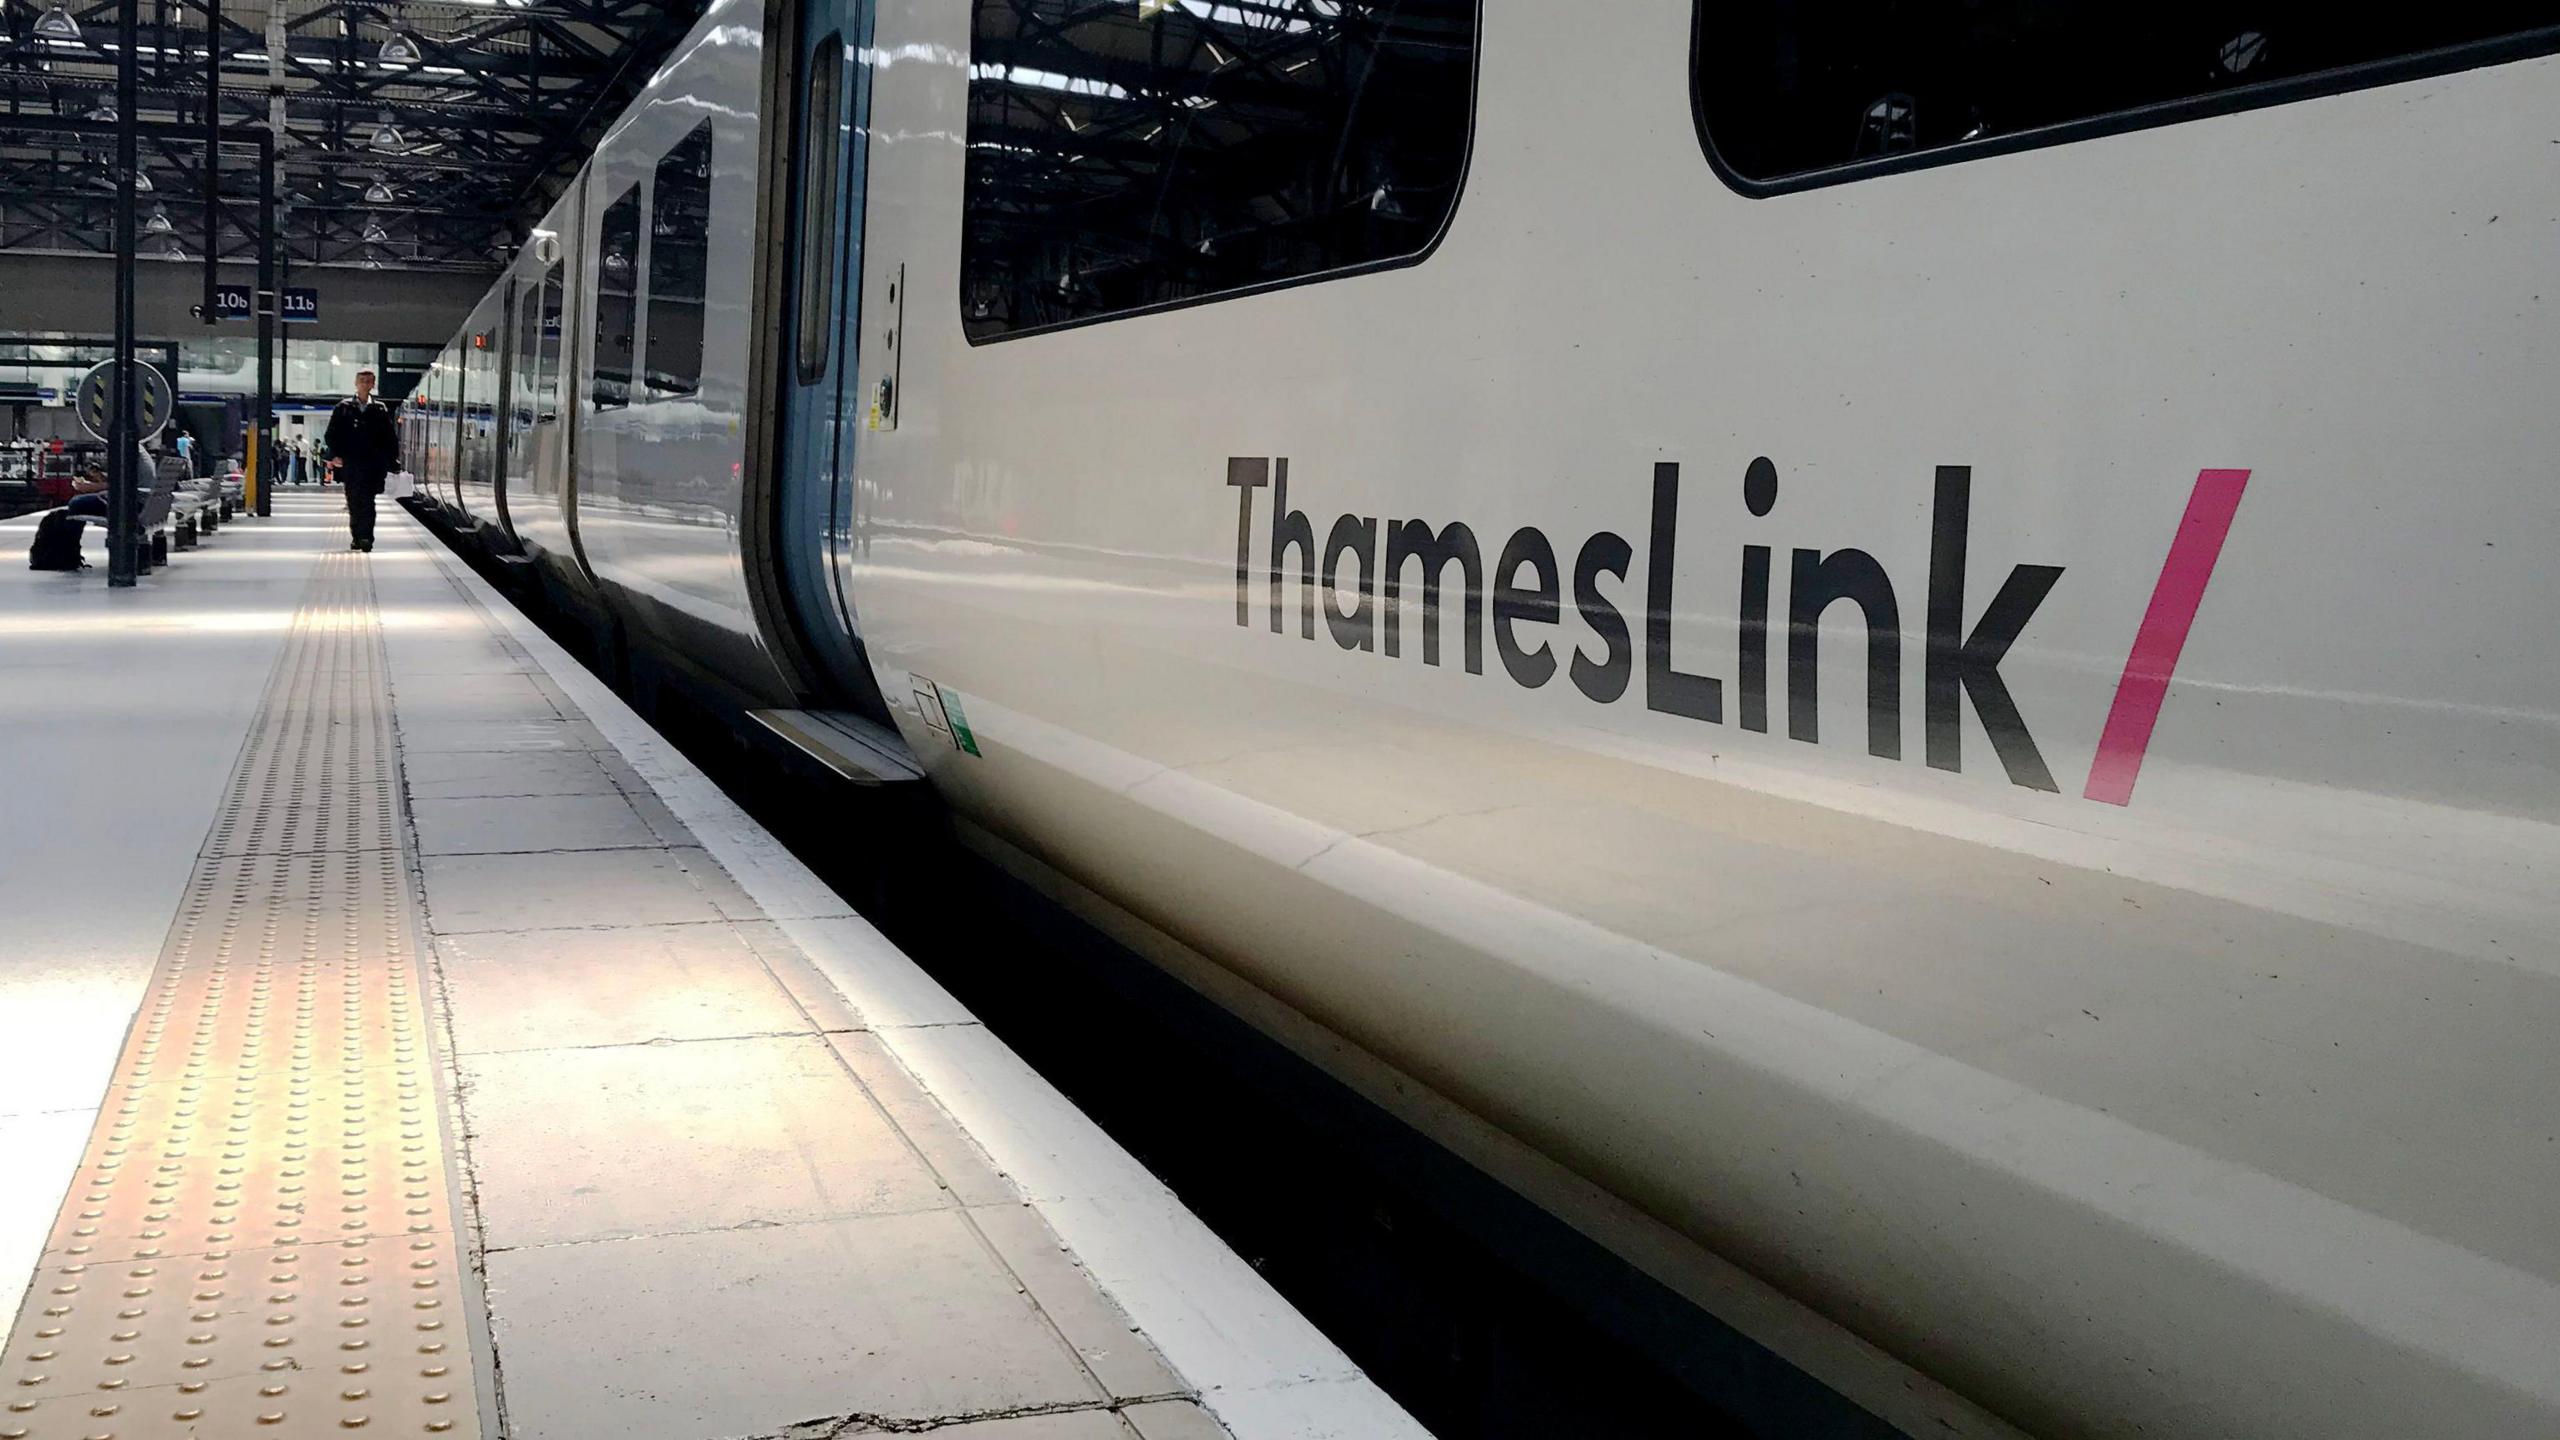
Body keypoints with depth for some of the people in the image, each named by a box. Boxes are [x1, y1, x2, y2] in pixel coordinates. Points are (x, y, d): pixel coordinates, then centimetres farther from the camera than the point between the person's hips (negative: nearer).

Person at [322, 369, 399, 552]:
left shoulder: (380, 409, 8)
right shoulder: (344, 408, 8)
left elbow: (391, 438, 10)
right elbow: (331, 434, 8)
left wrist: (393, 460, 2)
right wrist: (334, 455, -5)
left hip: (372, 464, -1)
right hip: (349, 463, 2)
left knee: (366, 500, -12)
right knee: (353, 502, 5)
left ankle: (365, 537, -17)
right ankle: (357, 537, 13)